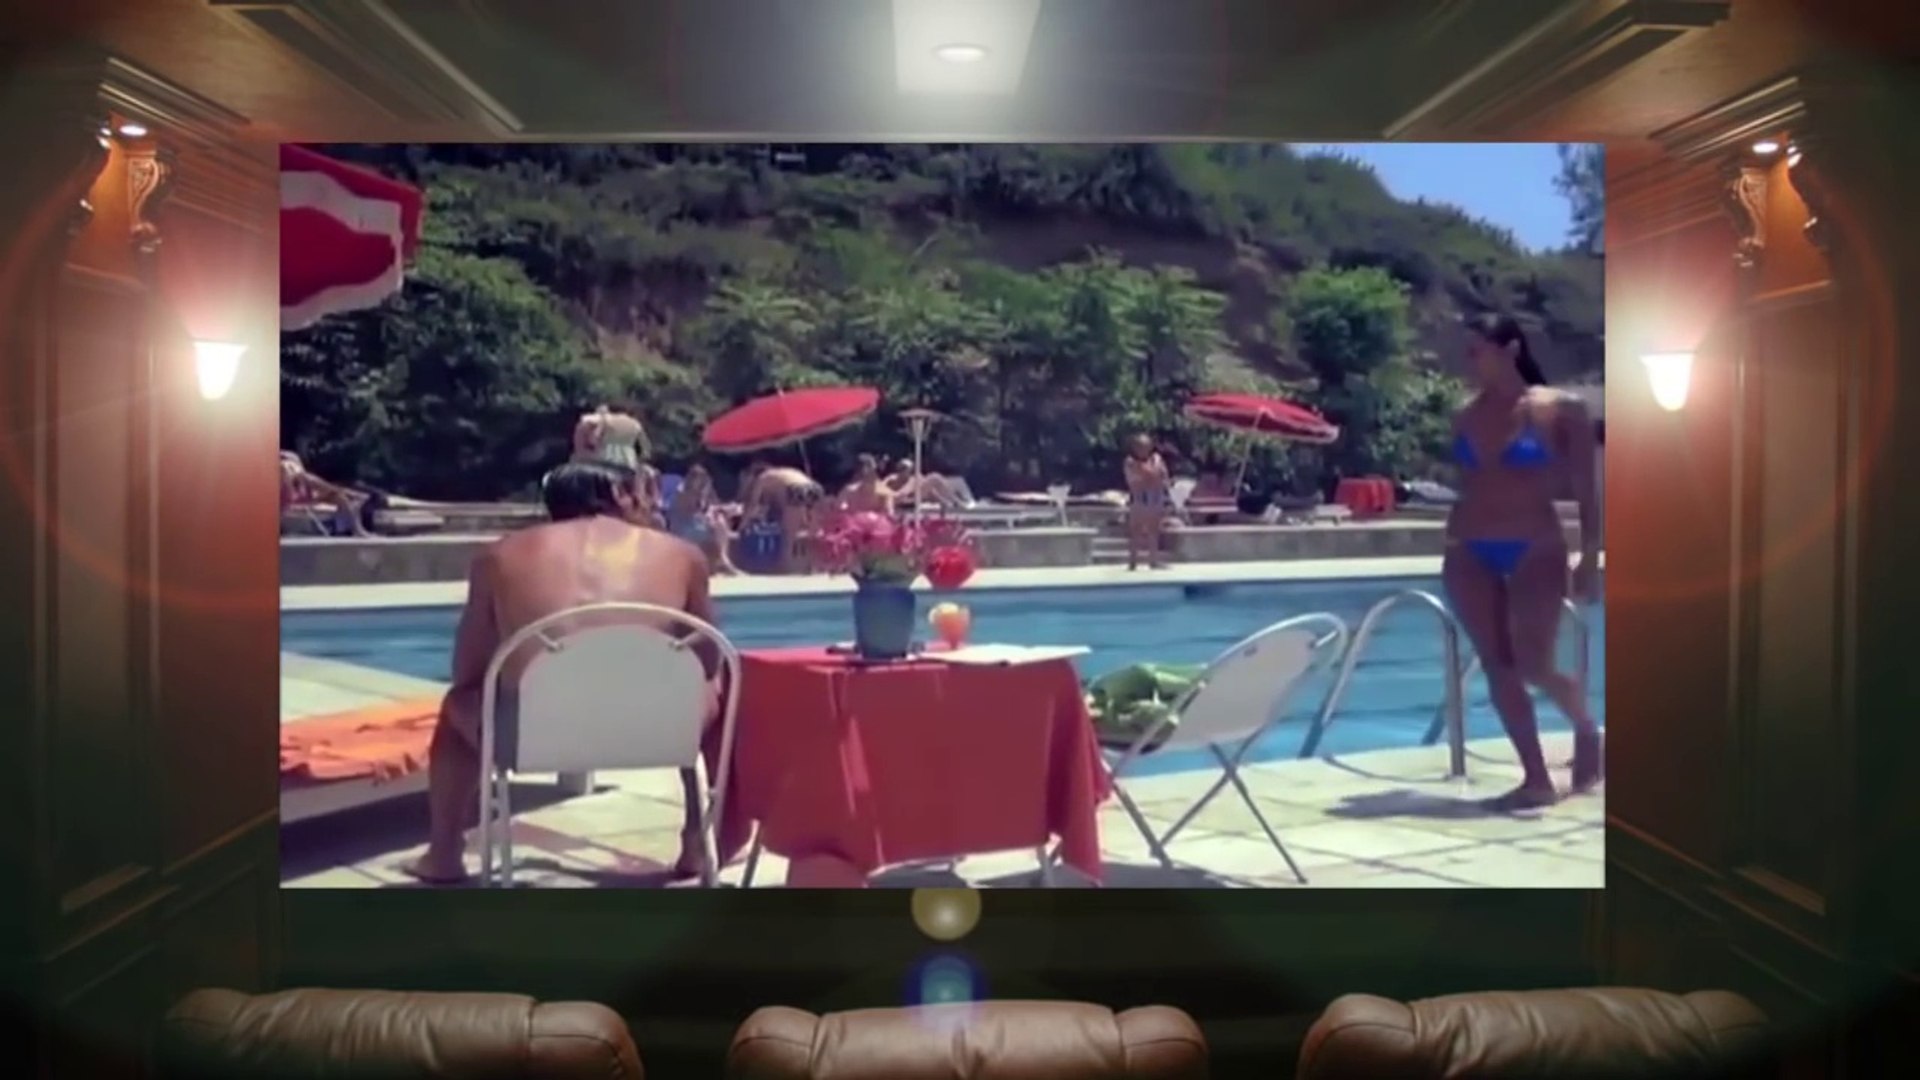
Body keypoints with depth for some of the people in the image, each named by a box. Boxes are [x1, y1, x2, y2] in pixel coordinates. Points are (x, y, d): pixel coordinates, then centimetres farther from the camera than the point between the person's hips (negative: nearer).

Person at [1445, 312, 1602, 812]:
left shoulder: (1562, 409, -3)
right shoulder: (1467, 416, 8)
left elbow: (1586, 492, -3)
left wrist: (1588, 559, -7)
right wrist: (1454, 545, 13)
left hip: (1535, 550, -4)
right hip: (1470, 554, 4)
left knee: (1533, 666, -8)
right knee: (1497, 667, 1)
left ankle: (1585, 726, 25)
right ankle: (1536, 778, 10)